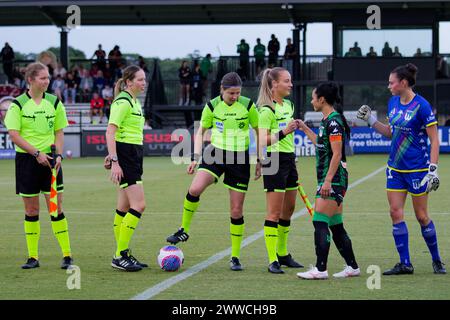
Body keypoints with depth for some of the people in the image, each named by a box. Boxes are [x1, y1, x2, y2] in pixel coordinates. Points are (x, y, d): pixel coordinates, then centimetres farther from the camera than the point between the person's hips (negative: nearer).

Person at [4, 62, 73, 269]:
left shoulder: (54, 102, 5)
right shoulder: (18, 104, -4)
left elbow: (59, 132, 10)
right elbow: (14, 134, -8)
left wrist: (58, 155, -6)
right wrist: (36, 153, -16)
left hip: (50, 160, 1)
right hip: (26, 159, -1)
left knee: (56, 207, -2)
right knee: (31, 210, 3)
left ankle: (67, 255, 2)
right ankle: (33, 257, 10)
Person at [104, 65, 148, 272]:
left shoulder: (134, 102, 16)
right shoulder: (123, 102, -14)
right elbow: (110, 132, -19)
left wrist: (113, 155, 21)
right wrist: (115, 161, -24)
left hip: (134, 155, 10)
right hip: (125, 156, -10)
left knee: (124, 208, 11)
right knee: (139, 205, -13)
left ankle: (122, 255, 15)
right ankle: (120, 256, -11)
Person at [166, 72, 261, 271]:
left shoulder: (248, 106, -5)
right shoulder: (212, 105, -3)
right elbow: (201, 131, 8)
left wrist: (259, 161, 5)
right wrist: (196, 157, -2)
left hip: (240, 159, 0)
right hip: (216, 154, 1)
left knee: (236, 211, 0)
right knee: (195, 189, -26)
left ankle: (235, 257, 12)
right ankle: (184, 230, -5)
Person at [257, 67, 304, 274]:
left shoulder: (288, 105, 13)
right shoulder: (267, 110, -14)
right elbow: (262, 141, -20)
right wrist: (283, 132, -29)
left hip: (289, 159, 9)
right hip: (274, 161, -9)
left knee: (289, 209, 14)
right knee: (274, 212, -8)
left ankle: (283, 254, 26)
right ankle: (272, 260, -6)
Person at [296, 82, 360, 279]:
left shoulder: (334, 121, -15)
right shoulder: (327, 120, 15)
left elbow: (337, 154, -20)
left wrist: (327, 181, -23)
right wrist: (304, 129, 33)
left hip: (333, 179, -10)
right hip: (330, 180, 10)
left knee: (320, 222, -10)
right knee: (335, 225, 12)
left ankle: (320, 269, -11)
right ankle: (352, 267, 16)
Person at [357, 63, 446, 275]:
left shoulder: (421, 106, -15)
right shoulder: (393, 103, 6)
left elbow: (434, 140, -13)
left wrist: (433, 169, -19)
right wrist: (370, 120, 8)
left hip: (417, 169, -7)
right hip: (395, 168, 7)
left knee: (421, 216, 1)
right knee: (395, 213, -1)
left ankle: (436, 261, 17)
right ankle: (405, 264, 3)